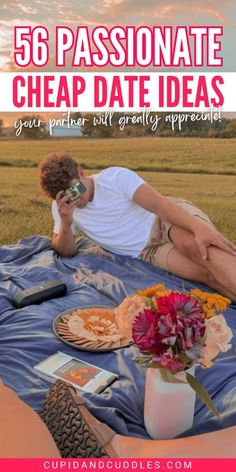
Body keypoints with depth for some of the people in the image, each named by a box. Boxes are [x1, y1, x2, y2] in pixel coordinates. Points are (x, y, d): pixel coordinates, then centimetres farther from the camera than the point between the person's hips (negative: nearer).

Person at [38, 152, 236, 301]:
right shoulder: (61, 206, 1)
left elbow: (159, 203, -20)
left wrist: (200, 227, -36)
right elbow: (66, 251, 3)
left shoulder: (114, 176, -10)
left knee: (196, 244, -38)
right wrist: (66, 224, -20)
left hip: (169, 218, -2)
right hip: (149, 249, 2)